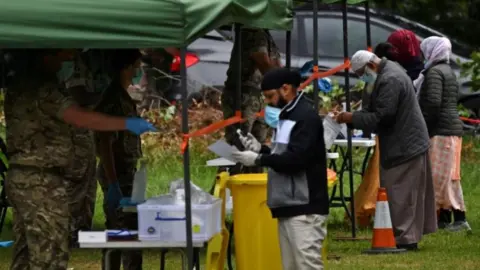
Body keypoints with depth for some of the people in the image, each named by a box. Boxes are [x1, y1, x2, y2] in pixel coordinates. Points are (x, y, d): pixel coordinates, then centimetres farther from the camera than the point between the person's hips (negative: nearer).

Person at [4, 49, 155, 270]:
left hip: (22, 177, 10)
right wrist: (127, 124, -23)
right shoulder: (40, 88, -17)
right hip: (40, 181, -10)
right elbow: (81, 118, -26)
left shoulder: (23, 84, 16)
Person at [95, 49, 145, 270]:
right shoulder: (113, 99, -15)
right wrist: (113, 184, -24)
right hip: (118, 176, -10)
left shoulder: (123, 97, 14)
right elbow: (105, 143, -20)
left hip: (125, 174, 10)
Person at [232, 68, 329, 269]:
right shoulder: (287, 115, 17)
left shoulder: (306, 117, -13)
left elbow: (296, 158, -22)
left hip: (304, 207, -10)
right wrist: (260, 149, 5)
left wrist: (258, 160, -17)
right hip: (288, 206, 10)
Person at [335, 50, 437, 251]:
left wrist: (352, 118, -17)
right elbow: (378, 111, 20)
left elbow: (382, 117, -24)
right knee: (407, 195, 13)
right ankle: (409, 236, 17)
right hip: (409, 144, 11)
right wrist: (354, 117, 8)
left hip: (403, 147, -11)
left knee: (400, 196, -7)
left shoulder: (389, 80, -21)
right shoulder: (388, 71, 13)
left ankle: (404, 238, -6)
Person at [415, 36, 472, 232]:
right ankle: (444, 217, 13)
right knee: (445, 176, 11)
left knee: (442, 176, -10)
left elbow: (433, 102, -21)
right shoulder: (448, 71, 19)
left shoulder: (434, 72, -11)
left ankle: (459, 219, -13)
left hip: (441, 130, -10)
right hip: (452, 128, 10)